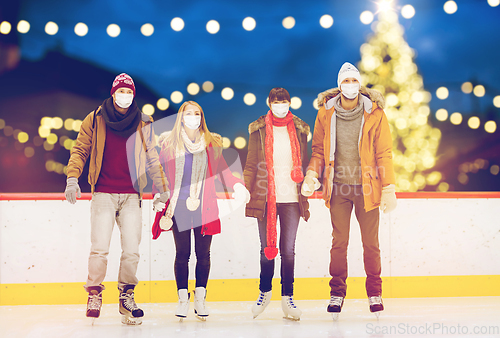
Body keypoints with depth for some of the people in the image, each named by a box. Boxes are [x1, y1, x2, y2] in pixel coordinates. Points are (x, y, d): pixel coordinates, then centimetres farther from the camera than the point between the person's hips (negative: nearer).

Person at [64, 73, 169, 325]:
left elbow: (152, 160, 17)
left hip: (131, 195, 2)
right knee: (99, 247, -10)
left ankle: (126, 295, 13)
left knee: (131, 250, -3)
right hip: (103, 194, -1)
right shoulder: (95, 120, 6)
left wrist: (163, 190, 16)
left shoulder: (143, 124, 10)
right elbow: (80, 150, 8)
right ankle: (94, 293, 8)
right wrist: (72, 179, -5)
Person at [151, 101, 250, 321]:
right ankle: (183, 299, 9)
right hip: (179, 206, -1)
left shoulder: (211, 143, 8)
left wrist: (237, 185, -8)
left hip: (204, 206, 1)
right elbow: (160, 173, 9)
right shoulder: (170, 143, 6)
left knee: (203, 253, 2)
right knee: (182, 253, 1)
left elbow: (222, 170, 10)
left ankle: (200, 299, 10)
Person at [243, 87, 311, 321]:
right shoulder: (259, 130, 5)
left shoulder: (298, 129, 9)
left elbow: (303, 163, 13)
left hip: (291, 198, 1)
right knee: (267, 248, 5)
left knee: (288, 249, 1)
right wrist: (245, 188, -4)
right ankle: (265, 291, 23)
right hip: (265, 197, -1)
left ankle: (287, 297, 7)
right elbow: (251, 163, 5)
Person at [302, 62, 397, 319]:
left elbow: (384, 153, -2)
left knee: (371, 243, 5)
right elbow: (319, 149, 10)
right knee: (339, 242, 3)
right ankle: (337, 293, 14)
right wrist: (311, 174, -7)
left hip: (366, 187, -1)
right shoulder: (326, 113, 2)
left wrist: (388, 189, -8)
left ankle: (374, 293, 17)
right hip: (338, 187, 1)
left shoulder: (374, 114, -3)